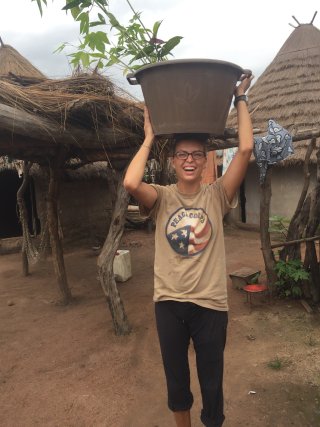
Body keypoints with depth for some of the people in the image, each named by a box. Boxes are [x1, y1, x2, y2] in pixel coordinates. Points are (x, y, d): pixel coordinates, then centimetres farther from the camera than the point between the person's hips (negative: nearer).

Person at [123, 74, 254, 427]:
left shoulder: (216, 195, -5)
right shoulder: (162, 197, -5)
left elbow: (246, 149, -15)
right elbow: (130, 183, -27)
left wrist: (240, 100, -6)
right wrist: (149, 138, -13)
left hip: (210, 303, -1)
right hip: (168, 302, 1)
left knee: (211, 379, 17)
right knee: (175, 375, 23)